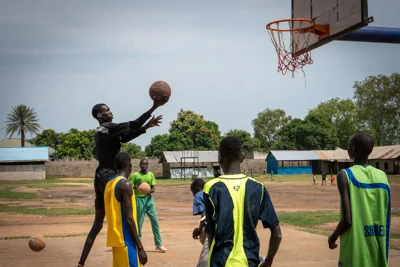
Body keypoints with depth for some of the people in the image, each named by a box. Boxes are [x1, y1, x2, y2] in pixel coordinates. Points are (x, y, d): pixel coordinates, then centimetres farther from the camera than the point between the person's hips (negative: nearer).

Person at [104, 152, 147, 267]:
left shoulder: (109, 184, 12)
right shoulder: (125, 184, -15)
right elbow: (129, 218, -19)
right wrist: (140, 247, -17)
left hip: (116, 238, 9)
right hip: (125, 240, -9)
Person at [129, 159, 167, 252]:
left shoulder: (151, 174, 5)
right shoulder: (135, 175, -6)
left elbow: (153, 189, 4)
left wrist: (149, 191, -18)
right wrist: (136, 187, -24)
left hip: (149, 199, 4)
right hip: (139, 199, -4)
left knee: (155, 221, 1)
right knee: (139, 222, 0)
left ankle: (158, 244, 8)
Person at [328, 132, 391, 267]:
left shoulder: (345, 175, -10)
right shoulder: (382, 176, 4)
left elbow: (347, 220, -15)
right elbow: (386, 220, 7)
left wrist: (333, 236, 4)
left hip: (355, 255, -4)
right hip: (379, 254, 5)